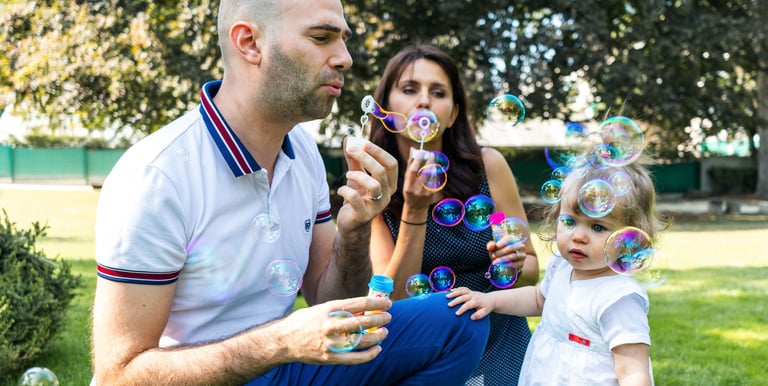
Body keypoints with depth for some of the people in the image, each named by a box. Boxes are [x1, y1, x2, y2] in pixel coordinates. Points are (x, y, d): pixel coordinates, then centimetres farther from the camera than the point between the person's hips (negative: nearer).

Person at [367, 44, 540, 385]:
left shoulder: (487, 165, -5)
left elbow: (532, 268, 4)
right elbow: (394, 299, -9)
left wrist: (513, 265, -18)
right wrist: (415, 211, -19)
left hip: (499, 343, 0)